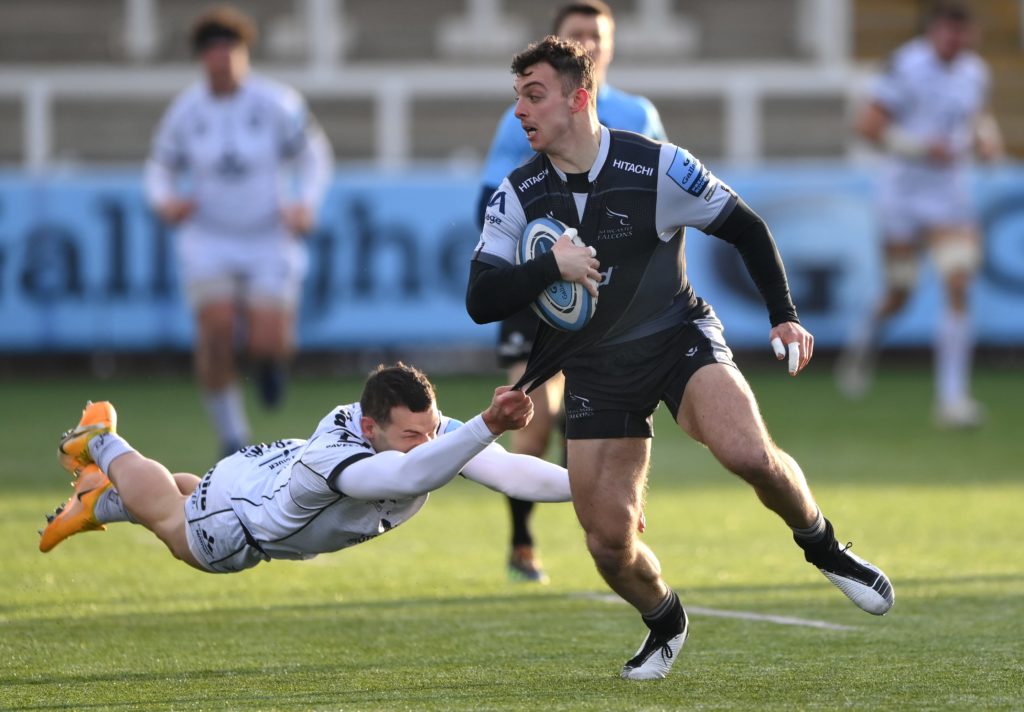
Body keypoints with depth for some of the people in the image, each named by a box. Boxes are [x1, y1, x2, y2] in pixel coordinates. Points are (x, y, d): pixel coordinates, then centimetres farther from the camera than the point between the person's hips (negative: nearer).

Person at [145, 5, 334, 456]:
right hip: (209, 241, 1)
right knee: (216, 330, -20)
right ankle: (231, 436, -2)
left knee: (266, 346, -13)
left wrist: (306, 203, -14)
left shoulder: (275, 103, -10)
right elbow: (161, 166, 9)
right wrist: (165, 202, -13)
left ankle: (271, 352, 29)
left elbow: (313, 153, 2)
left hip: (270, 240, -1)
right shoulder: (187, 111, -5)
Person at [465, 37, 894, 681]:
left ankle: (823, 546, 0)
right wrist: (550, 266, -26)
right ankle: (664, 622, 25)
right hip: (595, 369, 3)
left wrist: (784, 314, -7)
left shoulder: (657, 167, -12)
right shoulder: (518, 197, -5)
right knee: (608, 540, -8)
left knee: (748, 452, -30)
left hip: (680, 337, -2)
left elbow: (745, 228, 0)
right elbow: (480, 302, -10)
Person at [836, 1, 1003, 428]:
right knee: (899, 295, 8)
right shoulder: (907, 67, -14)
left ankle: (952, 398, -10)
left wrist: (985, 136, 2)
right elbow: (867, 124, -15)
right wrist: (922, 147, -23)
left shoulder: (974, 72, 3)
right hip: (903, 195, -4)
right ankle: (863, 345, 43)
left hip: (951, 196, 4)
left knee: (958, 289, -12)